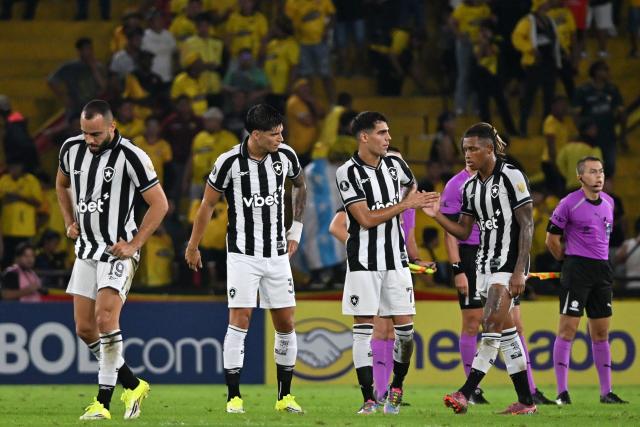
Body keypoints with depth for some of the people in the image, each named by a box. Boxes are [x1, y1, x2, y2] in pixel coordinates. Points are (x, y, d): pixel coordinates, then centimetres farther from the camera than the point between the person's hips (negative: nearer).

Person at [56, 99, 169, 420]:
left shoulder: (131, 156, -16)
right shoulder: (71, 148, 2)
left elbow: (159, 204, -10)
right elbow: (62, 184, 25)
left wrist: (134, 245, -14)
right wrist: (70, 222, 13)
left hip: (118, 249, -7)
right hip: (86, 249, 7)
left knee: (105, 318, -21)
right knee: (85, 328, 4)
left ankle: (103, 401, -18)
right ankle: (133, 386, 20)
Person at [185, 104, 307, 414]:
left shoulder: (285, 156, -2)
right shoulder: (230, 162, -13)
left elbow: (300, 186, 20)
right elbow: (208, 204, -1)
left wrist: (296, 231, 15)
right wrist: (193, 247, 6)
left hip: (277, 253, 4)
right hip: (242, 254, -4)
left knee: (285, 324, 5)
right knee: (240, 319, -10)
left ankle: (285, 396, 15)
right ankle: (234, 397, -5)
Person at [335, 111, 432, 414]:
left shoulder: (394, 164, 6)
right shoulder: (348, 173, -11)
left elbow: (412, 186, 30)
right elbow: (366, 219, -17)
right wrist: (404, 205, -15)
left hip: (396, 259, 4)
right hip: (364, 263, -4)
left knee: (405, 327, 0)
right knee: (363, 328, -5)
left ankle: (396, 388, 20)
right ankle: (369, 399, -3)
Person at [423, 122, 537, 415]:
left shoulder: (511, 177, -9)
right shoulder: (471, 187, 13)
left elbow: (526, 226, -12)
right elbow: (463, 232, 15)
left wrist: (519, 271, -18)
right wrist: (437, 215, -3)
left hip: (509, 263, -8)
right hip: (485, 264, 8)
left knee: (493, 323, -16)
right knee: (505, 330, 6)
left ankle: (466, 393, -23)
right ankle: (525, 401, 8)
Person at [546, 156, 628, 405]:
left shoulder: (608, 202, 11)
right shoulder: (570, 203, -9)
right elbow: (552, 239, -3)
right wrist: (567, 260, 6)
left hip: (602, 270, 6)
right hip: (577, 270, -6)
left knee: (601, 333, 9)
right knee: (567, 329, -8)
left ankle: (606, 391, 12)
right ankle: (562, 392, -6)